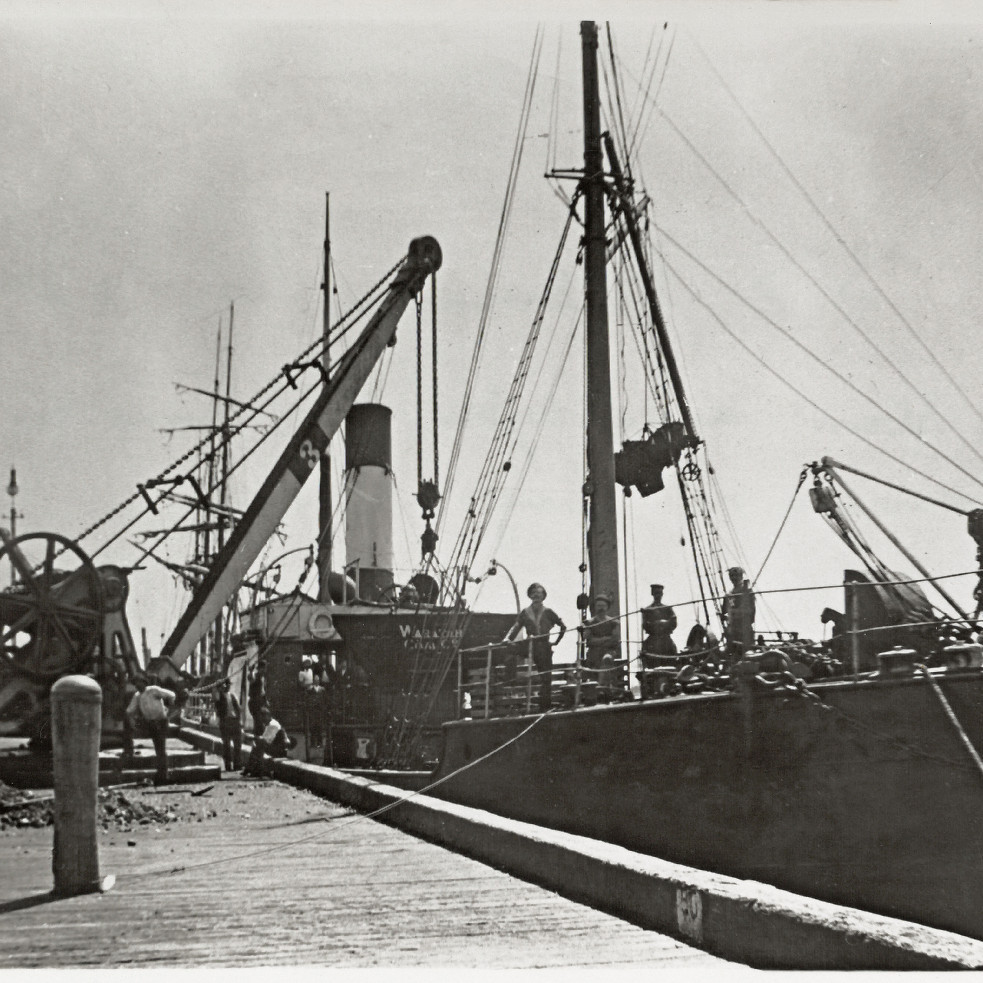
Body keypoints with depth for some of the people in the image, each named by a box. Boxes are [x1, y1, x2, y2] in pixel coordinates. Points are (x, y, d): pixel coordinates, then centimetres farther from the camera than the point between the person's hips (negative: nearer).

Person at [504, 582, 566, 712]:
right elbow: (516, 628, 3)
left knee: (546, 679, 1)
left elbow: (563, 627, 10)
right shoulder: (525, 612, 8)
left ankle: (546, 706, 6)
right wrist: (508, 639, -12)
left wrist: (556, 641, 4)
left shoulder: (548, 612, 5)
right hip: (529, 648, 1)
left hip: (545, 648, 0)